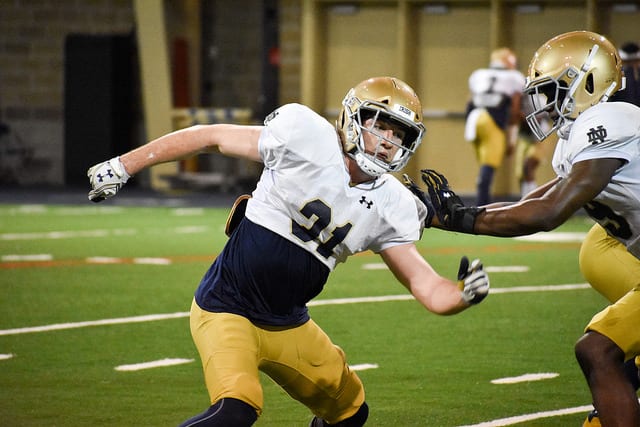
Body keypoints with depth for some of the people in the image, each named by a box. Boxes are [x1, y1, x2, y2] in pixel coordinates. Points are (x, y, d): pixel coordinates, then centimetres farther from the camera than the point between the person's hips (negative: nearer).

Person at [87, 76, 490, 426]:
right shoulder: (306, 136, -16)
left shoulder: (389, 207, -1)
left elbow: (427, 287, -2)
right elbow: (210, 137, -7)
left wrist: (463, 294, -25)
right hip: (227, 310, -7)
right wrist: (124, 166, -7)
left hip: (288, 326, 7)